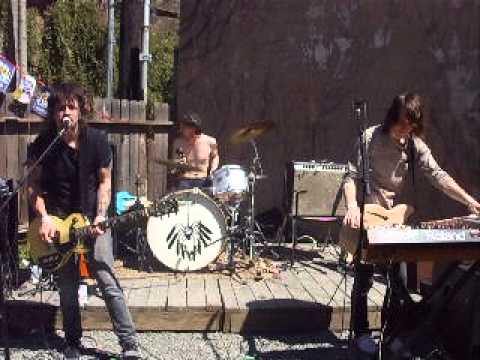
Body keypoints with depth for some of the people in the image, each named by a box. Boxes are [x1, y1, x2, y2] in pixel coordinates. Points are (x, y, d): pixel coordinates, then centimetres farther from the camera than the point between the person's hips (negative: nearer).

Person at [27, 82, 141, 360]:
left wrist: (101, 216, -13)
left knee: (109, 283, -7)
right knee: (68, 288, 8)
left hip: (93, 221, -1)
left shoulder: (98, 140, -8)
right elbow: (34, 185, 1)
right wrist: (45, 217, -13)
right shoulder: (42, 145, -7)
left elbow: (104, 182, 0)